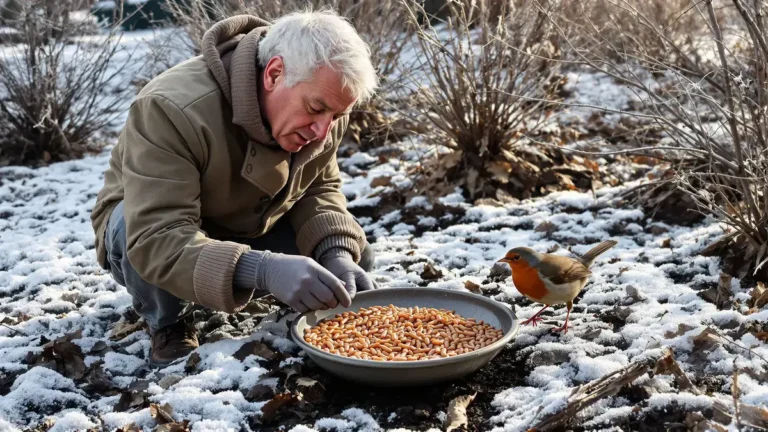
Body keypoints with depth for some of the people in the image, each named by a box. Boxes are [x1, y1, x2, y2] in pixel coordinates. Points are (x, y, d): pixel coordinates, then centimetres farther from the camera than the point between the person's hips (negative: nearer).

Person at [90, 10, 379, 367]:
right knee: (140, 238, -39)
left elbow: (319, 190, -5)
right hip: (142, 235, -4)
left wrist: (336, 254, -28)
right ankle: (168, 328, -7)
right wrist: (263, 271, -60)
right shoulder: (172, 109, -37)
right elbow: (156, 240, -45)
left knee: (355, 258, -12)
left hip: (249, 234, 5)